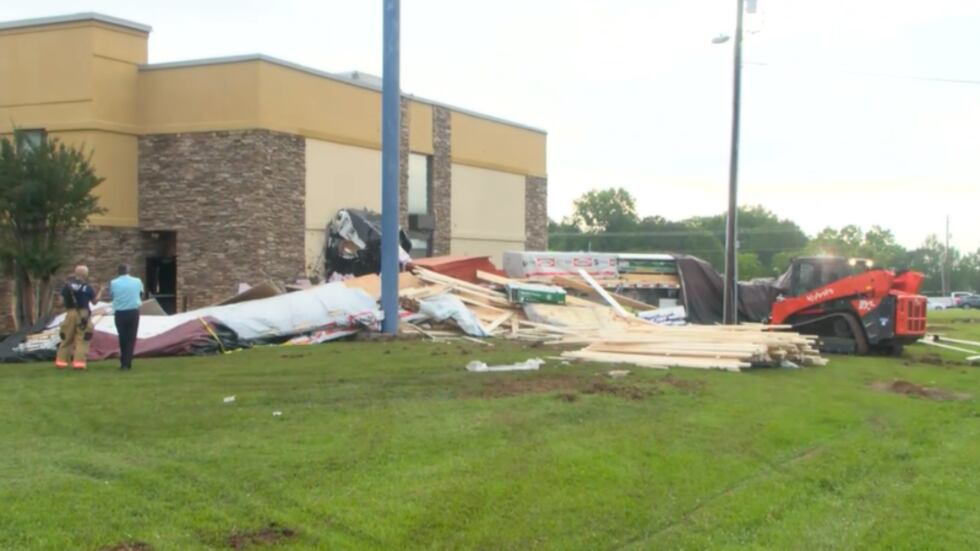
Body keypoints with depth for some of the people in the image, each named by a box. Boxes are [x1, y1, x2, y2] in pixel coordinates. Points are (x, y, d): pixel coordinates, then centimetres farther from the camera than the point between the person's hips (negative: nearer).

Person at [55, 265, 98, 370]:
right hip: (83, 314, -3)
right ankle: (79, 362, -7)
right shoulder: (87, 287, -5)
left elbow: (61, 299, 4)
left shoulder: (67, 285, 3)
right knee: (82, 339, 0)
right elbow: (94, 301, 3)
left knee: (66, 338, 14)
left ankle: (61, 361, 16)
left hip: (70, 313, 4)